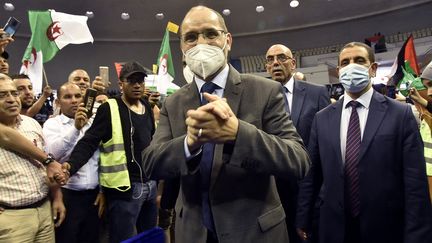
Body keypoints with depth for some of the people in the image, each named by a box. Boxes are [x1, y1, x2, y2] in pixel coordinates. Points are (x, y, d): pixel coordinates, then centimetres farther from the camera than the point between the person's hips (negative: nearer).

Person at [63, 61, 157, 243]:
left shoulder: (147, 107, 10)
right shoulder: (110, 109, -10)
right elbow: (89, 142, -15)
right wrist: (70, 165, -31)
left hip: (150, 184, 7)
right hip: (125, 187, -7)